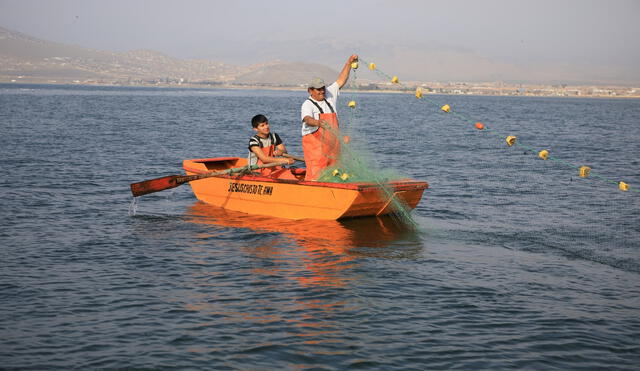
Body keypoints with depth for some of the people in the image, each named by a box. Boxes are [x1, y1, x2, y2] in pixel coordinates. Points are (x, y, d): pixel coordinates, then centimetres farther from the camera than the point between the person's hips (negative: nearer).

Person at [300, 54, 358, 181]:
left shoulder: (329, 96, 14)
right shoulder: (307, 105, -8)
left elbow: (341, 80, 16)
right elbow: (307, 119, -27)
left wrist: (349, 62, 10)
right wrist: (318, 123, -49)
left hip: (332, 144, 7)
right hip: (315, 143, -7)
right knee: (315, 174, -14)